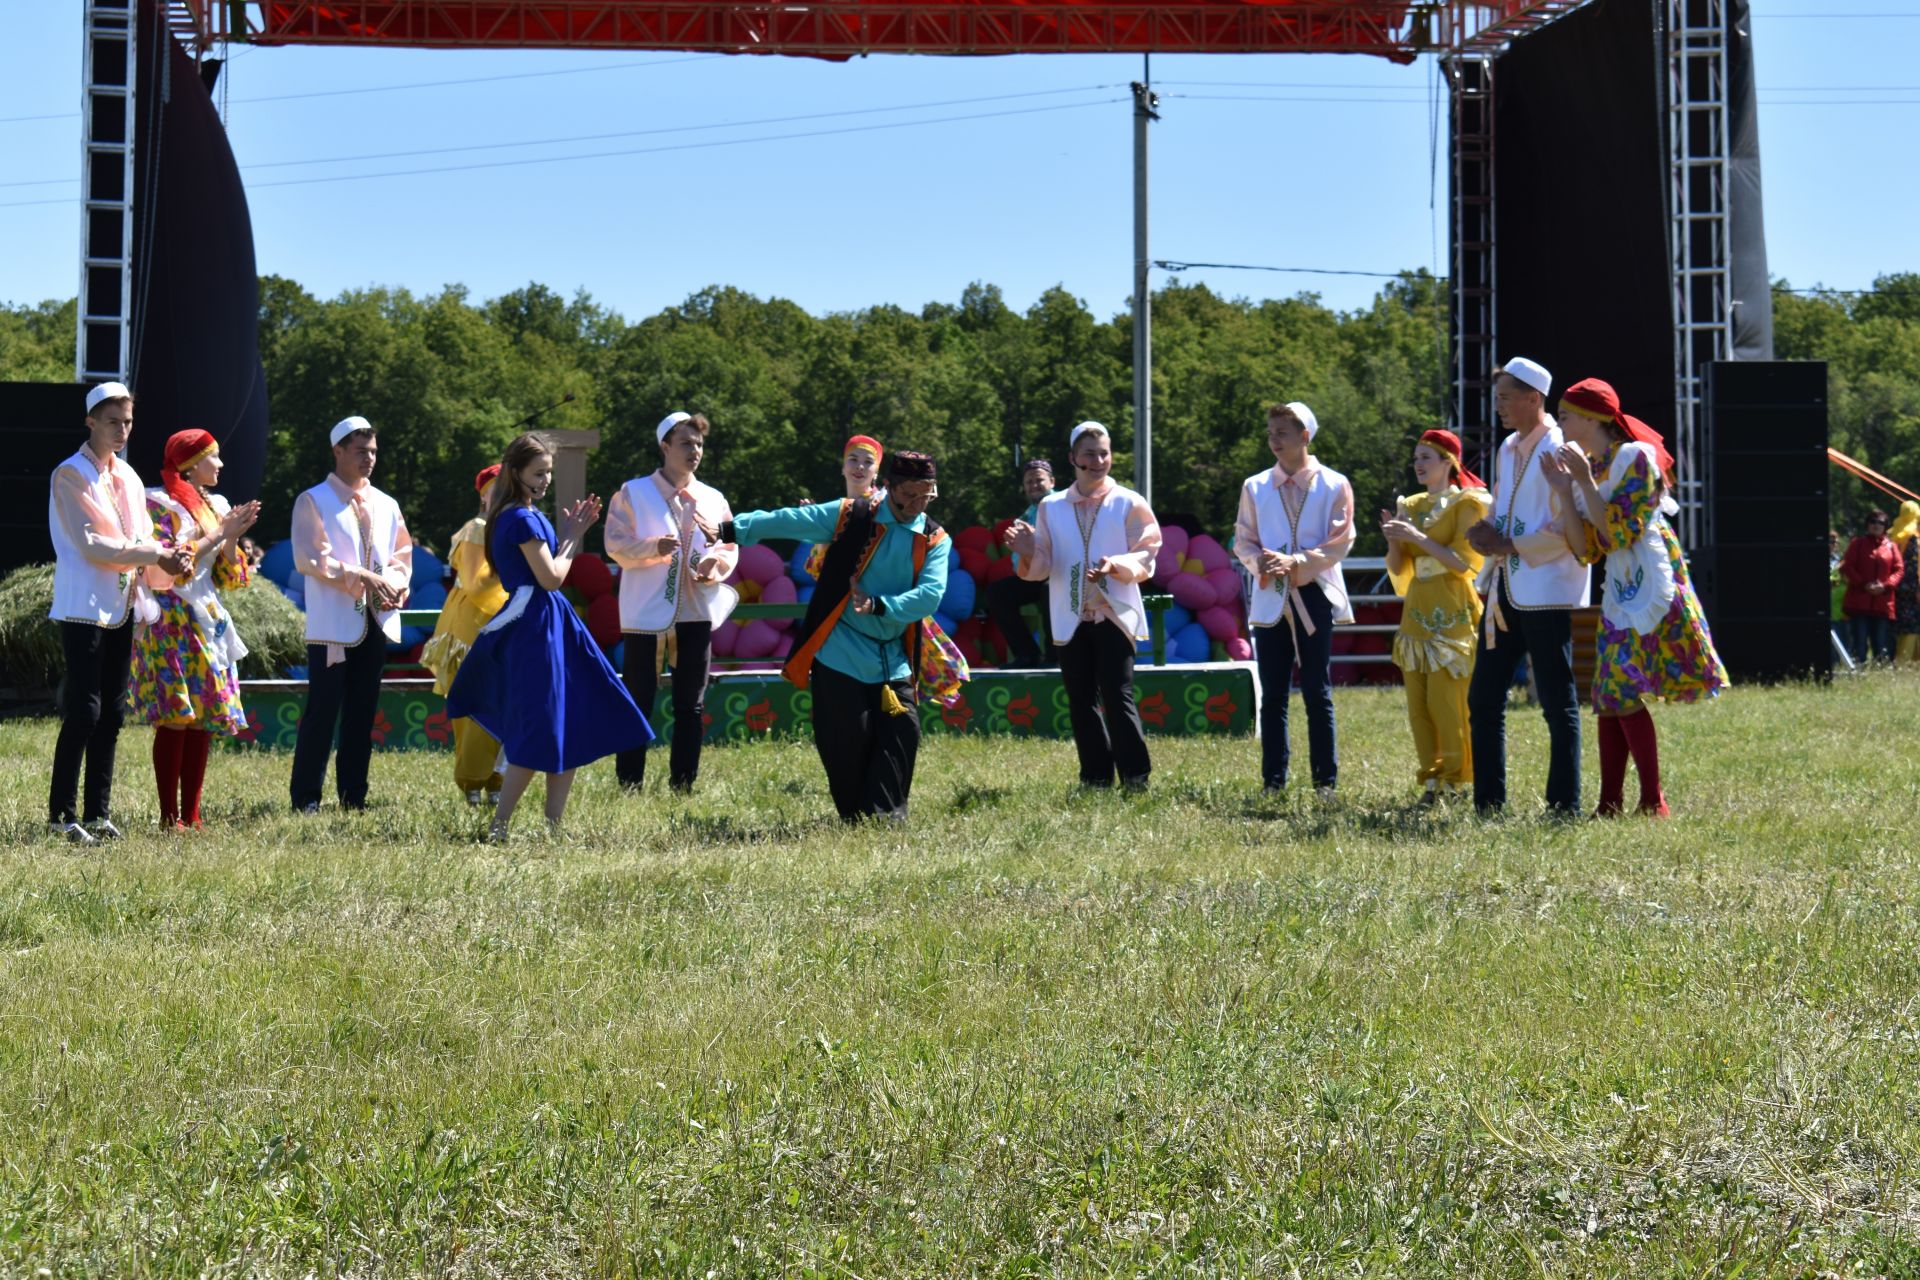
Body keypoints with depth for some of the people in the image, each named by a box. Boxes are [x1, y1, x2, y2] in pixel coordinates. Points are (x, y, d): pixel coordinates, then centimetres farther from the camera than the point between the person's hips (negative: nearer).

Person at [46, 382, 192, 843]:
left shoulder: (126, 476, 14)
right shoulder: (70, 475, -8)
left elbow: (142, 537, 13)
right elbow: (90, 545, -15)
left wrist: (167, 559, -9)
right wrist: (156, 555, -16)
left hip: (121, 607, 7)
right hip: (84, 607, -7)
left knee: (110, 715, 7)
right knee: (84, 711, -10)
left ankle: (98, 813, 12)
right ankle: (61, 813, -4)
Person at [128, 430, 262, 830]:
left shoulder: (215, 505, 16)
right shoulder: (159, 503, -5)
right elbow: (163, 567, -15)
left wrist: (232, 537, -2)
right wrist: (216, 535, -12)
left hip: (208, 623, 7)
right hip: (171, 626, -7)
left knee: (204, 721, 3)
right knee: (175, 720, -11)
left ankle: (191, 815, 7)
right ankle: (170, 817, -9)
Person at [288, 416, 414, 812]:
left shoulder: (386, 506, 16)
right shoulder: (313, 502, -1)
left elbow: (402, 555, 22)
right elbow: (308, 558, -12)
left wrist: (397, 584, 0)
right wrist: (361, 576, -18)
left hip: (376, 623, 6)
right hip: (333, 624, -6)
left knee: (362, 715, 8)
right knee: (322, 712, -7)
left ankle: (353, 797, 13)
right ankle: (305, 798, -2)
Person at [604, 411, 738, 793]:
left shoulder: (713, 499, 11)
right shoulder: (633, 493, 0)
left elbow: (731, 548, 14)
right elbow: (616, 546, -5)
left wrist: (716, 562, -9)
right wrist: (652, 547, -22)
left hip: (697, 612, 4)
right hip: (645, 613, -4)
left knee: (691, 706, 6)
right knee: (639, 703, -1)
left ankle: (683, 784, 12)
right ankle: (629, 786, 4)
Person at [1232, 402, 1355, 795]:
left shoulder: (1334, 485, 2)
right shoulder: (1255, 487, 10)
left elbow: (1340, 542, -4)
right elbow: (1243, 541, 10)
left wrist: (1297, 561, -16)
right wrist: (1261, 561, -12)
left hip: (1314, 596, -2)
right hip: (1269, 599, 3)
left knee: (1317, 692, -2)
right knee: (1273, 695, 3)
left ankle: (1325, 779, 3)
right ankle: (1273, 780, 6)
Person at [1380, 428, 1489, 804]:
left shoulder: (1467, 503, -2)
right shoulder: (1411, 506, 15)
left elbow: (1465, 561, -12)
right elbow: (1398, 569, 15)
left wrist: (1418, 537, -17)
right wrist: (1394, 541, -5)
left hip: (1452, 615, -6)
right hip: (1417, 615, 6)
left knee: (1447, 701, -11)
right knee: (1418, 704, 2)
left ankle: (1458, 781, -3)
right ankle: (1432, 780, 7)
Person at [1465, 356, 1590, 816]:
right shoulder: (1508, 449, 16)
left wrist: (1510, 546, -15)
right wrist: (1486, 532, 4)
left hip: (1546, 593, -9)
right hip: (1504, 590, 9)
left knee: (1558, 705, -1)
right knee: (1483, 699, 9)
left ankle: (1564, 805, 4)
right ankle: (1488, 802, 16)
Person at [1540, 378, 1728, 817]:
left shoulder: (1636, 458, -11)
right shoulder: (1588, 467, 11)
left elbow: (1619, 531, -18)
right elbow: (1585, 548, 7)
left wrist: (1585, 481, -19)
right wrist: (1565, 492, -1)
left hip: (1649, 589, -8)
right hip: (1619, 592, 8)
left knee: (1623, 691, -14)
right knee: (1607, 697, 5)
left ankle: (1653, 802, -9)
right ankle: (1610, 803, 8)